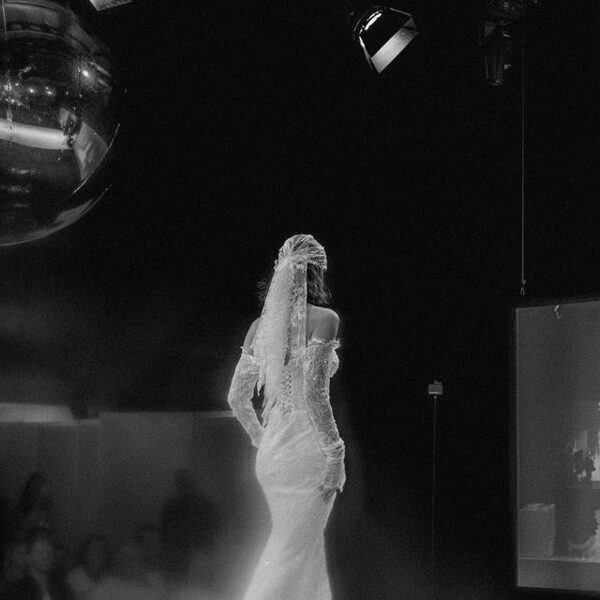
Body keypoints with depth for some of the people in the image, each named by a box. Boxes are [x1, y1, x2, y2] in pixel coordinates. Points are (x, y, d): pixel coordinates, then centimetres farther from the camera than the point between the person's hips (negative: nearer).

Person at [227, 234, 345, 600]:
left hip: (271, 454, 7)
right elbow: (313, 394, -19)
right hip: (307, 449, -7)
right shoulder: (324, 319, -10)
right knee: (290, 556, -1)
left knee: (308, 543, 21)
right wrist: (335, 454, -14)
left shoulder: (260, 326, 8)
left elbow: (237, 398, 11)